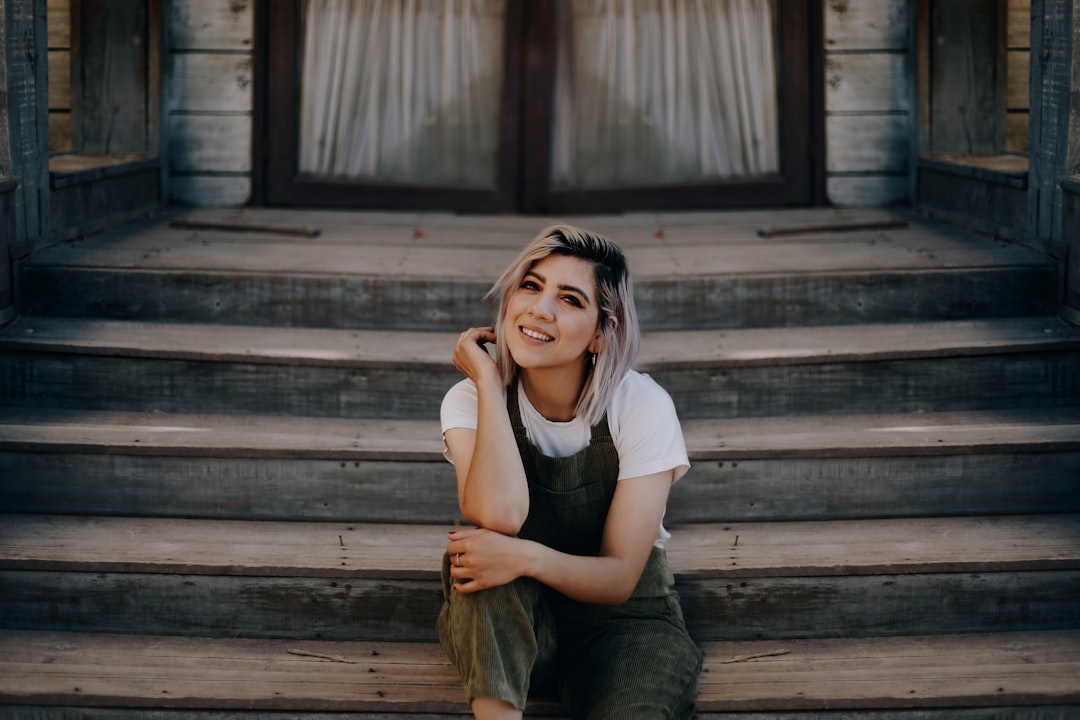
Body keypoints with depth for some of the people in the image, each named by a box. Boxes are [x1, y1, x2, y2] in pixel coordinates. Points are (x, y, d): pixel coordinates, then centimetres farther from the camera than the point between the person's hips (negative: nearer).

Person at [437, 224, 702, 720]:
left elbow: (620, 577, -16)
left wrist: (528, 557, -35)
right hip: (507, 630, 2)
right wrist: (488, 380, -24)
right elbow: (500, 514, -31)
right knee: (482, 542, -32)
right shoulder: (471, 401, -10)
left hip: (622, 618, -2)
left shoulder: (642, 406, -14)